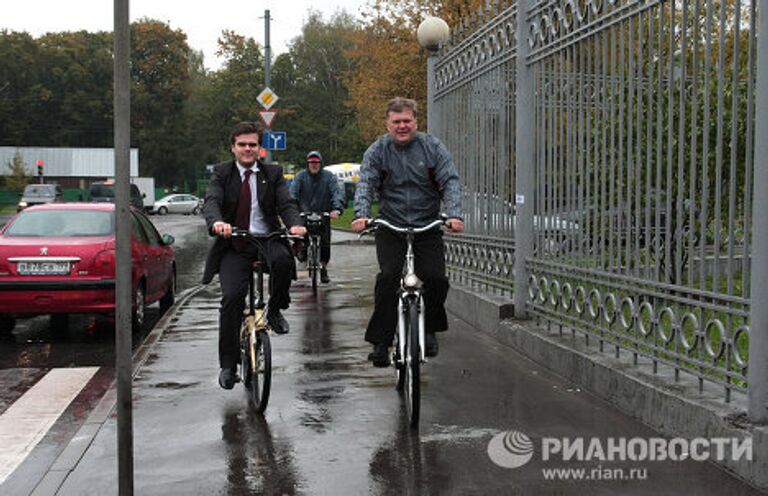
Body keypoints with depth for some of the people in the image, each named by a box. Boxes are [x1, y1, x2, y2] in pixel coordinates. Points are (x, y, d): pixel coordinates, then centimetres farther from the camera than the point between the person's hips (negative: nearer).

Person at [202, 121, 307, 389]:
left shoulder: (273, 173, 8)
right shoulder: (221, 173, 5)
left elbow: (286, 204, -4)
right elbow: (211, 201, -12)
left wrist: (295, 224, -28)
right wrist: (216, 222, -36)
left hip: (267, 239, 0)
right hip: (234, 246, 0)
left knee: (283, 260, -34)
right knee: (231, 298, -16)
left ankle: (275, 310, -4)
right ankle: (228, 365, -2)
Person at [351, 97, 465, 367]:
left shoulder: (433, 147, 2)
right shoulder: (377, 150, 2)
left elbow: (450, 182, -6)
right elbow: (365, 184, -9)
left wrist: (454, 214, -23)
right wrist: (361, 215, -28)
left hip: (428, 225, 1)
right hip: (390, 226, 0)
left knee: (436, 278, -12)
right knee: (388, 277, -18)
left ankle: (429, 328, 15)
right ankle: (380, 340, -8)